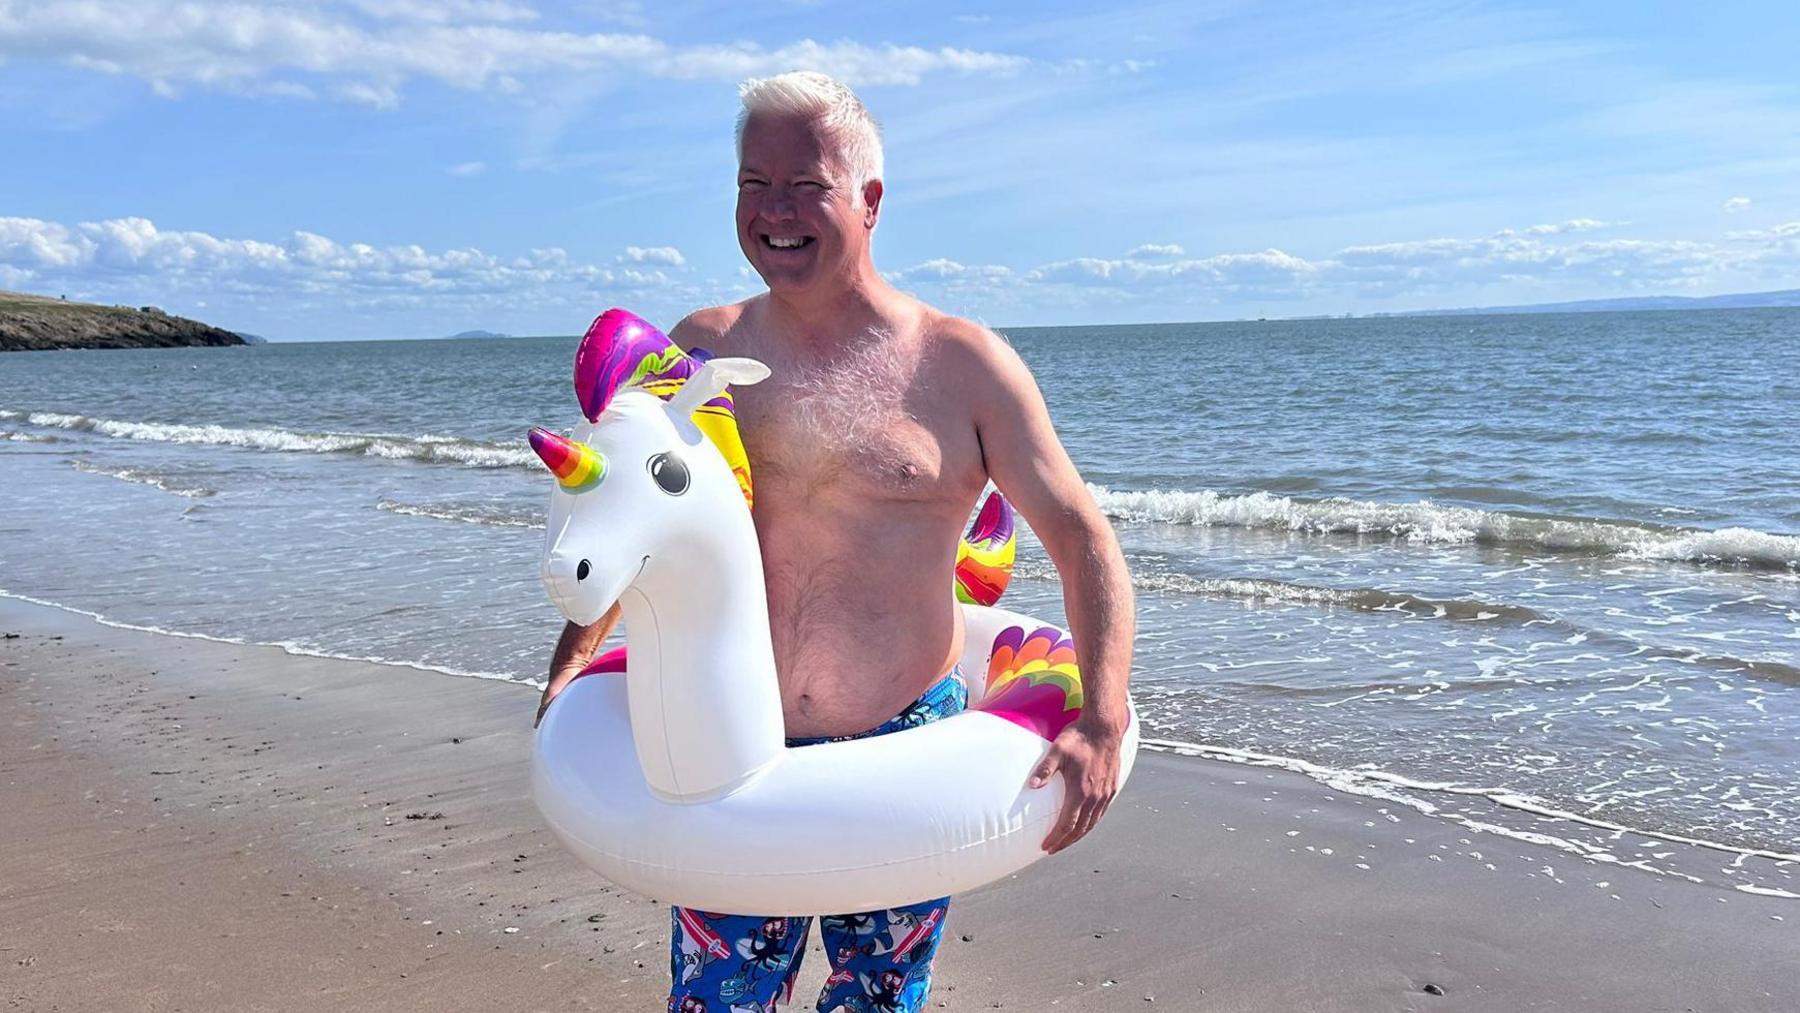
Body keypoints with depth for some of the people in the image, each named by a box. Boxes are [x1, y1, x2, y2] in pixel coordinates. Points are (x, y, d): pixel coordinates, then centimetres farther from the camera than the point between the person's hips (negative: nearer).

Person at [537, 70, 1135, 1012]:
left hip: (905, 757, -1)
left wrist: (1101, 725, -18)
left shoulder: (963, 365, -7)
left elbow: (1083, 541, -6)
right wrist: (573, 661, 7)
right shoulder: (701, 349, 2)